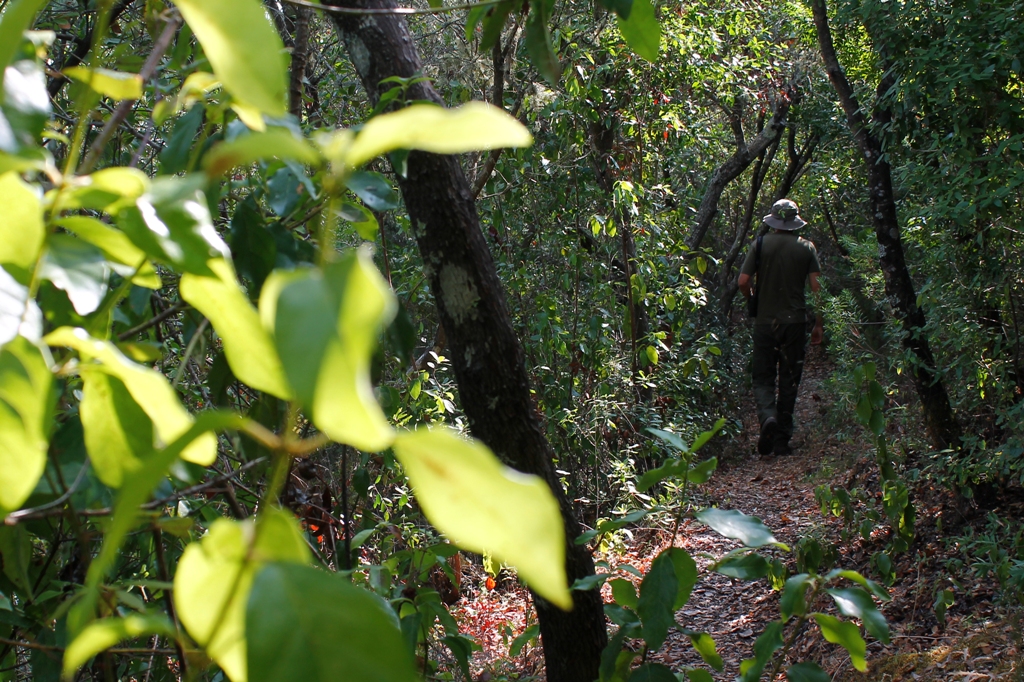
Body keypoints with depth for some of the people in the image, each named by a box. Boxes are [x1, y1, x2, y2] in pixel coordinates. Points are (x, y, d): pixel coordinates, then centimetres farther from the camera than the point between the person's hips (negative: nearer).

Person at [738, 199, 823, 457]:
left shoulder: (761, 244, -2)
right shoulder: (806, 247, 1)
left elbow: (743, 281, -9)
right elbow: (816, 287, -2)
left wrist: (753, 301, 12)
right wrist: (818, 325, 6)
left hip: (765, 321, -1)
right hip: (795, 321, 1)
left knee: (763, 378, 7)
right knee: (789, 381, 8)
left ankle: (767, 417, -22)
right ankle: (782, 440, 10)